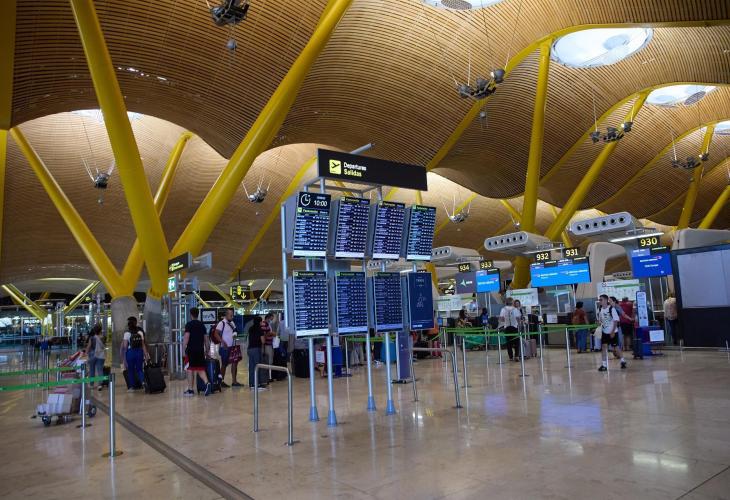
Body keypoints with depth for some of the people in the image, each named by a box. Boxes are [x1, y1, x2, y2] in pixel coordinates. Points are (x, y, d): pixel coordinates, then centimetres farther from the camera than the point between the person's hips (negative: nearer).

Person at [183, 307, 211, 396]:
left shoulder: (189, 324, -5)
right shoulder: (202, 324, 11)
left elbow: (186, 337, -13)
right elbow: (206, 338, 13)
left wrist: (183, 350, -9)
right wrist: (206, 350, 20)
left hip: (191, 350, -4)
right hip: (200, 350, 4)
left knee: (190, 369, 6)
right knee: (201, 369, 9)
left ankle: (190, 390, 11)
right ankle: (207, 382, -15)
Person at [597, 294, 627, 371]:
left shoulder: (611, 309, -15)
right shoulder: (600, 310, 3)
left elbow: (616, 321, -14)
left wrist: (613, 332, -16)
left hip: (613, 332, -5)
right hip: (604, 332, 5)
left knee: (616, 347, 3)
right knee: (604, 347, -2)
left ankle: (622, 361, 26)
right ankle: (604, 365, 0)